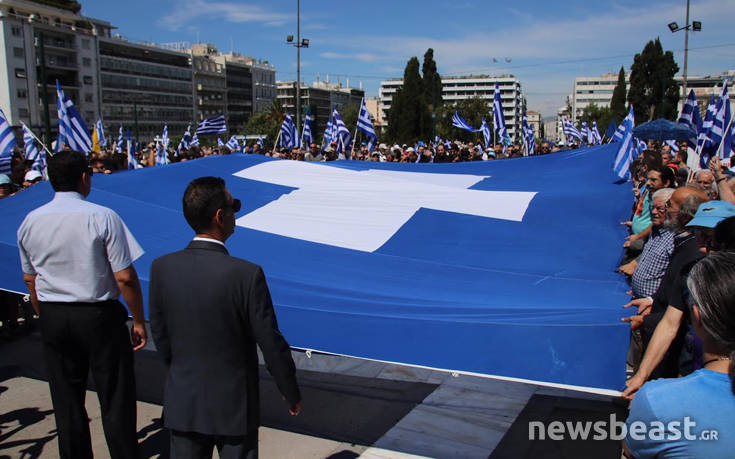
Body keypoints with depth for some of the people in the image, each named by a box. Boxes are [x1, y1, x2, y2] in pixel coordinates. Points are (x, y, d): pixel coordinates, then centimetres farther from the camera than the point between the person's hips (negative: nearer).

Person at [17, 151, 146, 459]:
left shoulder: (30, 222, 2)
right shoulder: (102, 217, -14)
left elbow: (30, 281, 10)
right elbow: (125, 278, -15)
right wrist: (138, 320, -5)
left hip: (52, 318, 5)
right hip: (99, 316, -4)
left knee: (66, 401, 15)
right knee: (115, 399, 6)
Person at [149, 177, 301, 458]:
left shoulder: (161, 268, -10)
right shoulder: (247, 274, -23)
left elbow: (160, 336, 1)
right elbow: (272, 345, -15)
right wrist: (292, 393, 1)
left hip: (183, 404, 4)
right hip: (233, 406, -3)